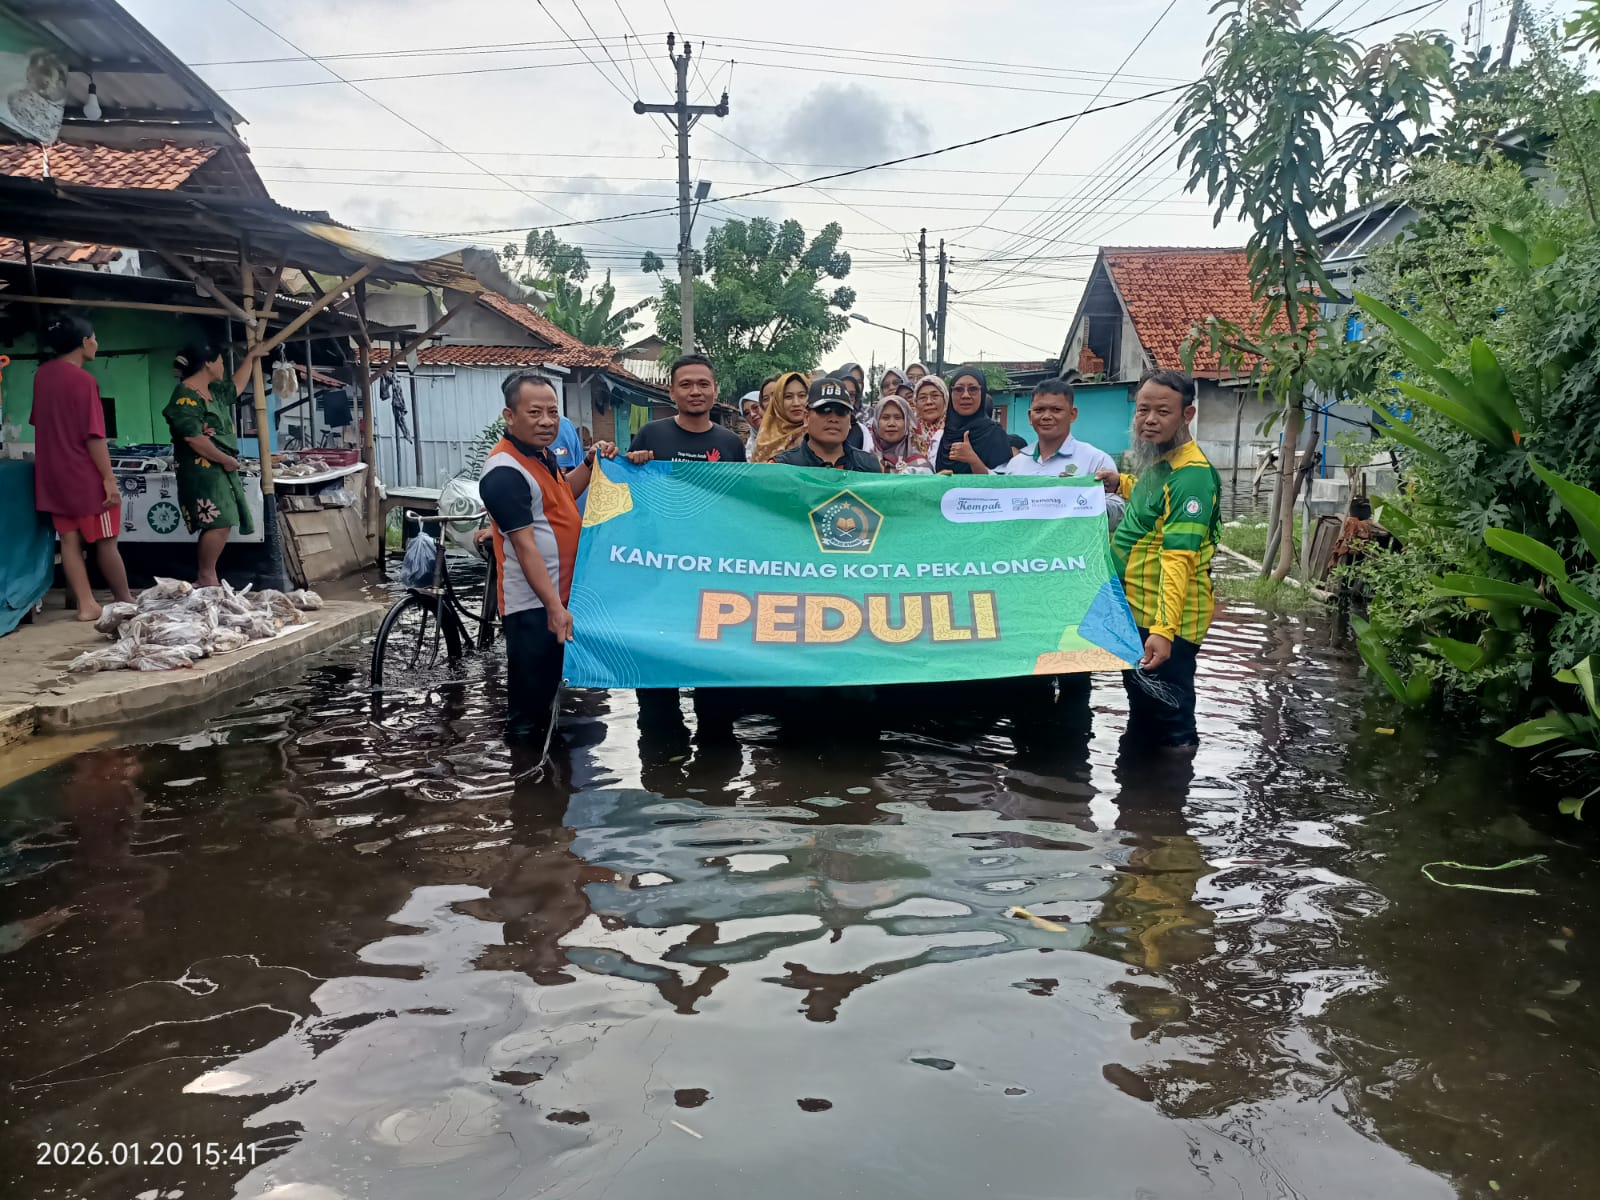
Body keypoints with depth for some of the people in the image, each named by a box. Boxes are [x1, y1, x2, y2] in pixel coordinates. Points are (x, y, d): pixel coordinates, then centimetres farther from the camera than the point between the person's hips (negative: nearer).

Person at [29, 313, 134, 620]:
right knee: (105, 542, 3)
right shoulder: (83, 380, -16)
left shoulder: (42, 374, 8)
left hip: (53, 474, 7)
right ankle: (126, 602, 12)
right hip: (85, 475, -7)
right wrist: (109, 478, -17)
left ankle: (86, 605, 5)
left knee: (70, 541, 6)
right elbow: (94, 435, -19)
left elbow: (40, 421, 20)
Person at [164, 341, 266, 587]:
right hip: (203, 471, -10)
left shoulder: (214, 391, 17)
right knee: (218, 523, -17)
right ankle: (206, 577, -11)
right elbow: (193, 438, -21)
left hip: (219, 470, 10)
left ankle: (205, 577, 11)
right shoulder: (186, 395, -13)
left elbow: (236, 385, 39)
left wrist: (250, 357, 44)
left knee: (218, 524, 7)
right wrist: (226, 459, -16)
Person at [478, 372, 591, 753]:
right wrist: (554, 608, -28)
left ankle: (549, 752, 38)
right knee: (528, 704, 1)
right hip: (533, 605, -10)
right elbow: (525, 546, -25)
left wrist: (590, 462, 11)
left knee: (549, 688, 23)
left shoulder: (543, 453, 8)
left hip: (557, 595, 10)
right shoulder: (505, 472, -21)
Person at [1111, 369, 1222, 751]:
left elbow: (1178, 558, -29)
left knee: (1168, 727, 2)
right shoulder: (1155, 461, 9)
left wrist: (1164, 629, -36)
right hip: (1136, 615, 10)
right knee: (1140, 720, 25)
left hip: (1164, 624, -10)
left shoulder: (1192, 474, -21)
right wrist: (1122, 483, 18)